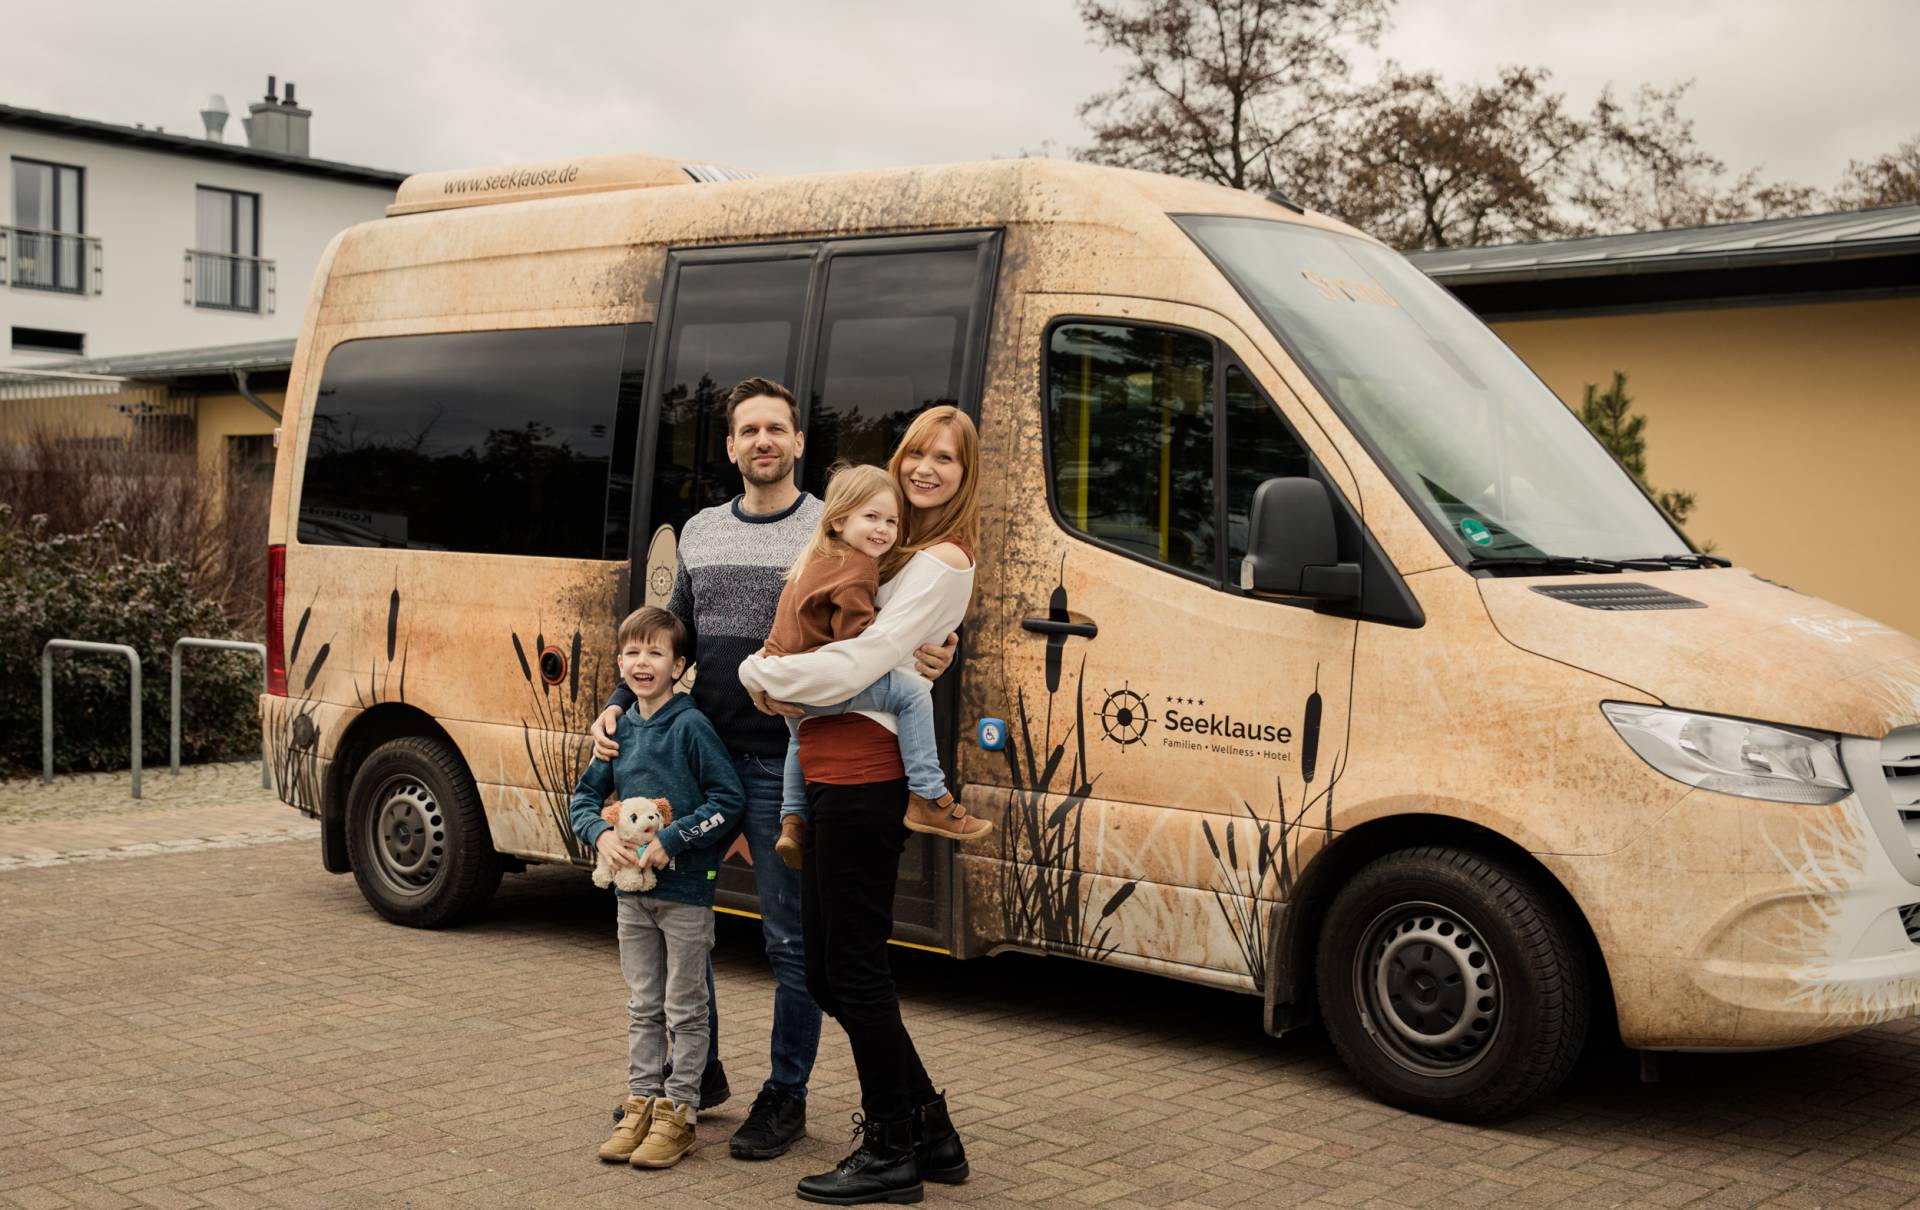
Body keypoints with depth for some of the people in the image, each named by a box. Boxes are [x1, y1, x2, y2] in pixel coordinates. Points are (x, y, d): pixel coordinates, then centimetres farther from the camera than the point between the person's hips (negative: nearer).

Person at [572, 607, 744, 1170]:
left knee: (684, 1009, 5)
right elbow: (586, 796, 13)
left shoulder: (690, 726, -12)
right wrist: (602, 835, -7)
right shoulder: (620, 729, 6)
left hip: (685, 890, -6)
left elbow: (728, 799, -15)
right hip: (632, 889, 6)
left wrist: (671, 839, -20)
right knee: (642, 1007, 15)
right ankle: (641, 1103, 24)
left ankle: (679, 1112, 13)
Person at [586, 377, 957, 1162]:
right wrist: (619, 705, 5)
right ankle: (699, 1070, 30)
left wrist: (931, 657, -26)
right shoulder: (701, 533, 12)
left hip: (783, 766, -5)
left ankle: (786, 1095, 16)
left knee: (790, 938, 2)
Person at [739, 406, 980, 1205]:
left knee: (852, 967, -2)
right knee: (830, 971, 14)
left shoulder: (942, 563, -11)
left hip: (865, 774, -10)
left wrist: (761, 675, -5)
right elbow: (841, 638, 22)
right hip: (834, 774, 10)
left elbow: (860, 661, -18)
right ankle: (929, 1132, 25)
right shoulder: (901, 554, 20)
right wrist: (784, 686, 3)